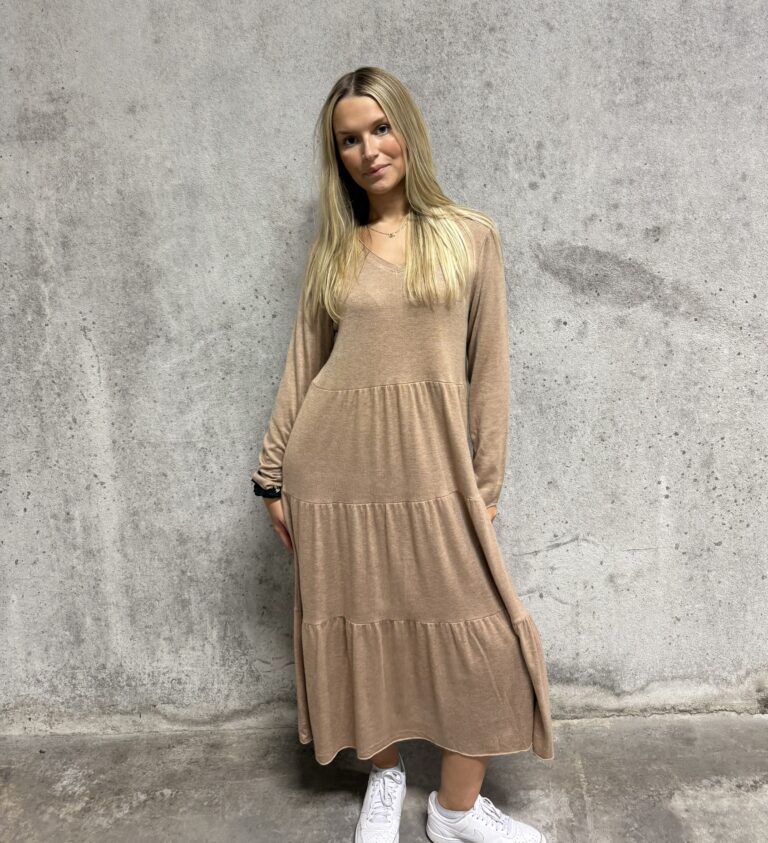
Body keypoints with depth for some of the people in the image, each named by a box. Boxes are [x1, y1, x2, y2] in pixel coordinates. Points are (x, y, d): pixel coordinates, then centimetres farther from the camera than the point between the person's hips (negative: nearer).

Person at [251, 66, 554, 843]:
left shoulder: (470, 235, 4)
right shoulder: (332, 247, 9)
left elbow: (489, 366, 3)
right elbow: (303, 363, 10)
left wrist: (487, 484, 0)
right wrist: (272, 477, 9)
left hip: (431, 459, -1)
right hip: (333, 459, 2)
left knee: (481, 635, 0)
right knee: (355, 624, 11)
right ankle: (384, 777, 38)